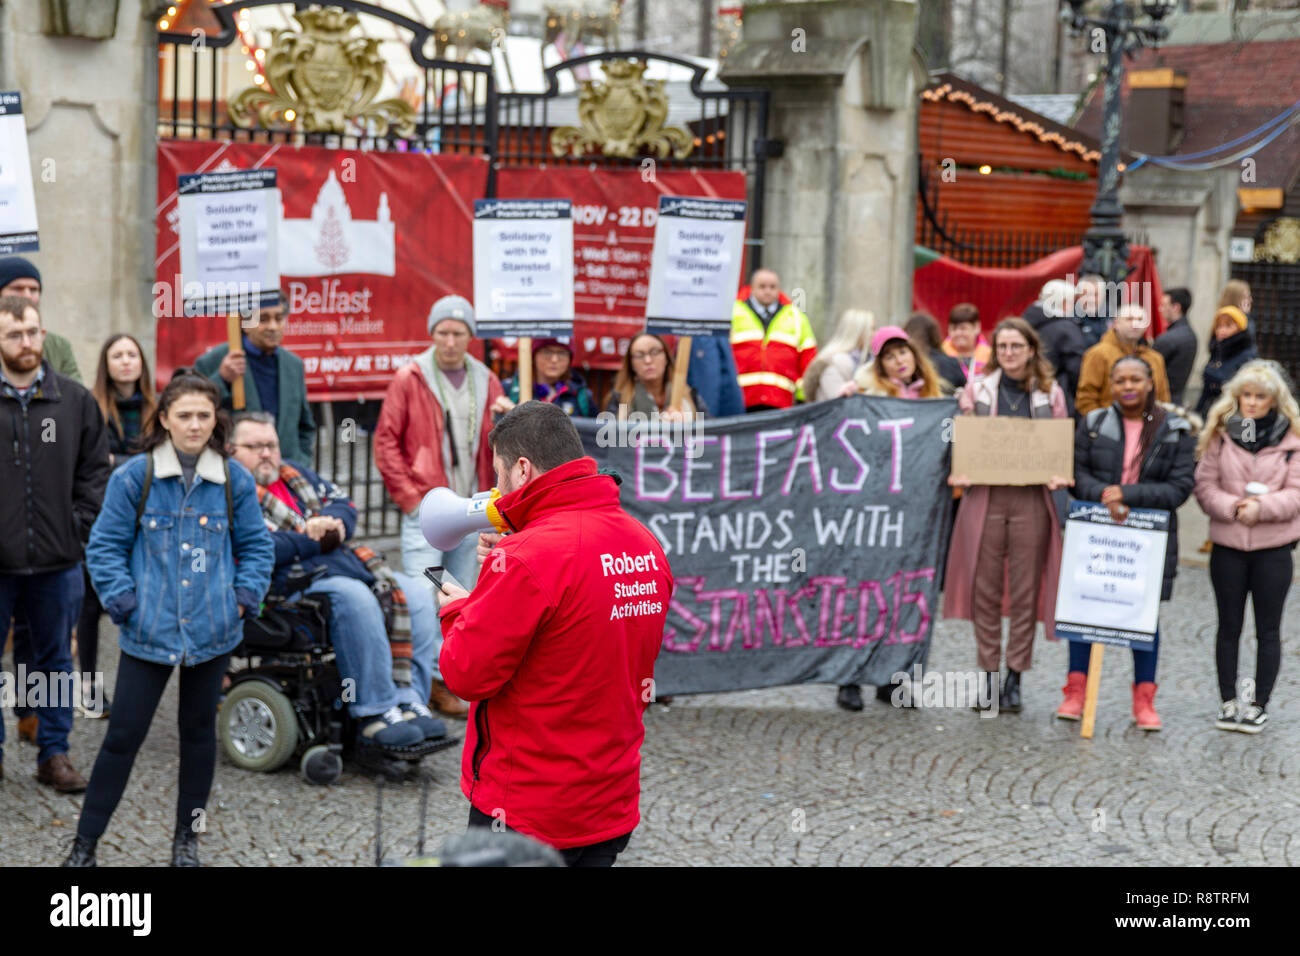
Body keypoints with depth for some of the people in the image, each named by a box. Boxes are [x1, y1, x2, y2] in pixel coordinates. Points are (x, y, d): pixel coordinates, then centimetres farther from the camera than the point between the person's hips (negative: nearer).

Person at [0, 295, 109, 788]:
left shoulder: (74, 400, 4)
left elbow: (95, 467, 11)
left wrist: (80, 523, 1)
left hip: (57, 561, 2)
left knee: (54, 658, 11)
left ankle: (54, 752, 21)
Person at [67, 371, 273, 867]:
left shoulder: (235, 480, -1)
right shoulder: (133, 477, -7)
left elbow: (256, 546, 8)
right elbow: (105, 546, -1)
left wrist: (243, 597, -3)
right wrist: (125, 602, -9)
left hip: (213, 631, 2)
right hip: (148, 632, -2)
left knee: (199, 731, 14)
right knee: (123, 736, 0)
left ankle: (187, 835, 29)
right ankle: (85, 841, 12)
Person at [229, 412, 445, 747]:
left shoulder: (295, 474, 24)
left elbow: (344, 504, 21)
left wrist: (333, 522, -3)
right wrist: (315, 540, -11)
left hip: (345, 562, 9)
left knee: (416, 594, -9)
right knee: (355, 597, -35)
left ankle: (409, 700, -13)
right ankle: (374, 712, -28)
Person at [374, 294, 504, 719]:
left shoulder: (486, 382, 9)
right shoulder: (409, 379, -2)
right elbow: (386, 441, -2)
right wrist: (409, 496, -7)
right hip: (426, 510, -4)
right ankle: (435, 680, -4)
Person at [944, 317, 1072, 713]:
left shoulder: (1050, 394, 9)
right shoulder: (977, 389, 9)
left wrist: (1059, 476, -8)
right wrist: (958, 472, -7)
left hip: (1031, 499, 0)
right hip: (985, 495, 0)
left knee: (1025, 591, 1)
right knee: (985, 589, 2)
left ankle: (1015, 677, 10)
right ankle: (988, 673, 12)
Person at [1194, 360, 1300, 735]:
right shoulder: (1220, 432, 1)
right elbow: (1205, 485, -2)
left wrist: (1262, 507, -20)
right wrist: (1232, 507, -18)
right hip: (1227, 545, 1)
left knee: (1268, 630, 5)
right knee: (1228, 627, 10)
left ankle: (1259, 704, 15)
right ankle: (1228, 702, 20)